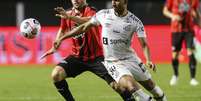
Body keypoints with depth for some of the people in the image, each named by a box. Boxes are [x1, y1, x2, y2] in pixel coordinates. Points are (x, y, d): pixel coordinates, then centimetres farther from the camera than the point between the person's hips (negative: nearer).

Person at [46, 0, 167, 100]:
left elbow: (144, 44, -10)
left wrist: (148, 60, -30)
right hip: (113, 63, -2)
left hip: (130, 59, 2)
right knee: (131, 86, -28)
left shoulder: (135, 21, -8)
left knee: (151, 86, 8)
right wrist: (61, 38, 7)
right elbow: (84, 27, 5)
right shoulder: (103, 14, -6)